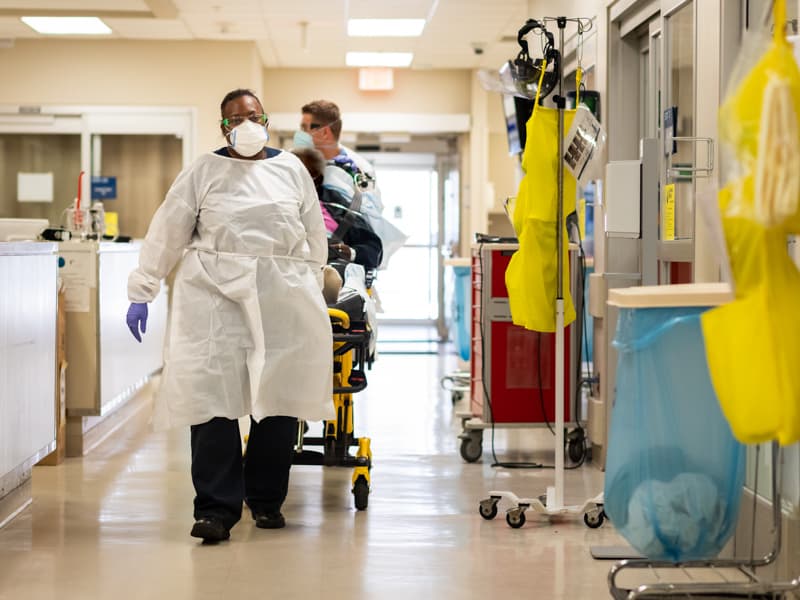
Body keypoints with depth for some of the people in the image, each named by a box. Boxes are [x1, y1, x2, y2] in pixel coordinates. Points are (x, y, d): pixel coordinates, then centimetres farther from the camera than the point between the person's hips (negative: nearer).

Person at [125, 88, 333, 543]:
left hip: (282, 294, 2)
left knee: (281, 396, 2)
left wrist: (313, 294, 18)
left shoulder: (292, 169, 14)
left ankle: (266, 500, 16)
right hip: (216, 291, -2)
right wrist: (142, 293, 4)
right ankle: (217, 508, -6)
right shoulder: (204, 172, 9)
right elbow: (167, 233, 8)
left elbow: (315, 237, 19)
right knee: (213, 394, -10)